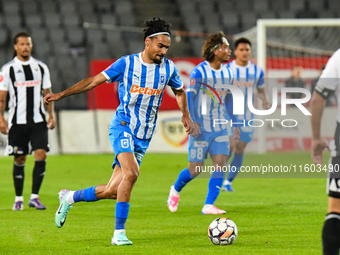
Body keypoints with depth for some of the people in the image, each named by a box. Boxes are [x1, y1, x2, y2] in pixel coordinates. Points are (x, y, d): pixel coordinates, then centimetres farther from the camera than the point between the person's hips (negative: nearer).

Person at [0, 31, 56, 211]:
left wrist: (51, 115, 7)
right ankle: (18, 199, 13)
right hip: (17, 122, -2)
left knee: (41, 155, -10)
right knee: (19, 159, 2)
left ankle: (34, 196, -3)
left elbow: (47, 93, 14)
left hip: (38, 121, 2)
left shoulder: (41, 67, 9)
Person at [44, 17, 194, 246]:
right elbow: (95, 80, 0)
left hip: (144, 136, 4)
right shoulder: (127, 63, -5)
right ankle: (119, 233, -23)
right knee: (131, 173, -30)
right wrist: (62, 94, -3)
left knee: (112, 191, -1)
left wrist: (186, 115, 15)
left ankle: (69, 197, 25)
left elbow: (179, 91, 26)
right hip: (123, 126, -4)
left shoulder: (168, 67, 6)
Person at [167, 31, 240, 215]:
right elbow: (189, 97, -12)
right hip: (201, 128, -6)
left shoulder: (227, 73, 8)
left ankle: (209, 205, -6)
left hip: (220, 128, 6)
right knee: (195, 169, -1)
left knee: (221, 164, -9)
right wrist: (193, 122, -20)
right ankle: (176, 190, 28)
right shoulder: (199, 72, -12)